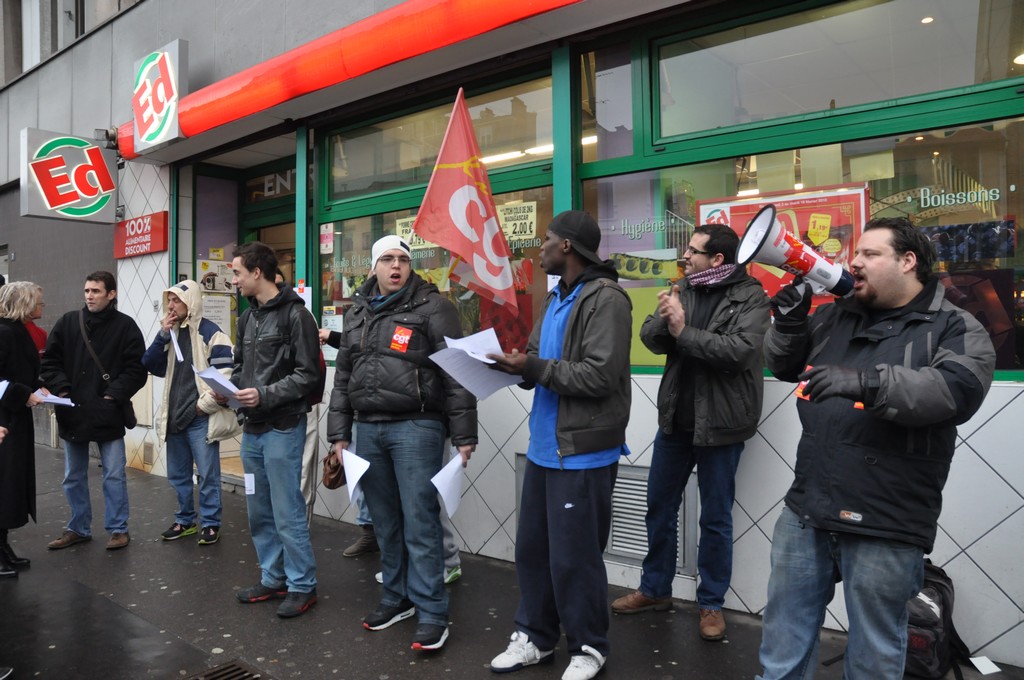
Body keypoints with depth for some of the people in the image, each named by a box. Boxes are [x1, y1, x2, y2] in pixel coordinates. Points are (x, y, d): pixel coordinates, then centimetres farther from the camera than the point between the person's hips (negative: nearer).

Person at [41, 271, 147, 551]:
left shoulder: (125, 325, -4)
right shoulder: (67, 322, 5)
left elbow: (137, 368, -6)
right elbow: (50, 361, 7)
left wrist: (115, 395, -15)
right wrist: (61, 390, -7)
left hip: (108, 413, -4)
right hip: (72, 412, 4)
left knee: (114, 475, 5)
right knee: (73, 477, 14)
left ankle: (118, 529, 16)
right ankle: (79, 528, 29)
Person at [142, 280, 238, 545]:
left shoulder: (211, 333, -10)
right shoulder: (172, 332, 12)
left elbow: (224, 376, -15)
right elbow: (151, 366, 6)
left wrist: (203, 405, -13)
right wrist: (162, 335, -4)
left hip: (201, 418, -7)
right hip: (174, 416, 7)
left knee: (208, 474, 1)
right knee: (178, 474, 16)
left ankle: (210, 523, 13)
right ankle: (185, 520, 29)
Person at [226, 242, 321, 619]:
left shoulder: (295, 314, -10)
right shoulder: (247, 317, 14)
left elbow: (307, 375, -13)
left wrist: (265, 395, -20)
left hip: (282, 428, -8)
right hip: (251, 428, 8)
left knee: (287, 513, -2)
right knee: (259, 511, 15)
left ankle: (302, 585, 12)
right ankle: (273, 579, 28)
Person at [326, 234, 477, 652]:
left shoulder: (432, 307, -5)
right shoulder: (357, 313, 14)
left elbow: (457, 374, -9)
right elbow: (343, 378, 19)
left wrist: (464, 436, -12)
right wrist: (339, 433, 14)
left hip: (416, 427, -6)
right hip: (368, 429, 6)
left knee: (419, 522, -3)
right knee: (385, 521, 14)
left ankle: (432, 613, 8)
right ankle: (397, 597, 30)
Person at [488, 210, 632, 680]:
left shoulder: (606, 299, -15)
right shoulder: (555, 298, 15)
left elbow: (600, 376, -23)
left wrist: (533, 368, -21)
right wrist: (514, 364, -5)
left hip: (583, 452, -9)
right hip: (543, 446, 9)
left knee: (573, 557, 4)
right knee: (532, 547, 16)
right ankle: (534, 637, 34)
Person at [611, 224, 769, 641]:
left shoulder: (751, 298, -10)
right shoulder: (682, 291, 7)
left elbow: (738, 350, -24)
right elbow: (650, 338, 0)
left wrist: (683, 331, -21)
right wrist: (664, 320, -20)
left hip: (719, 424, -5)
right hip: (674, 419, 6)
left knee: (715, 518, 9)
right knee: (659, 507, 15)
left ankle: (711, 603, 26)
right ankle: (655, 589, 32)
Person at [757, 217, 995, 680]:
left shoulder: (956, 329, -3)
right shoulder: (837, 316, 12)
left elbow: (957, 392, -22)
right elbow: (783, 366, 18)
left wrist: (867, 382, -36)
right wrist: (789, 324, -2)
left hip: (885, 529, -5)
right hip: (805, 512, 5)